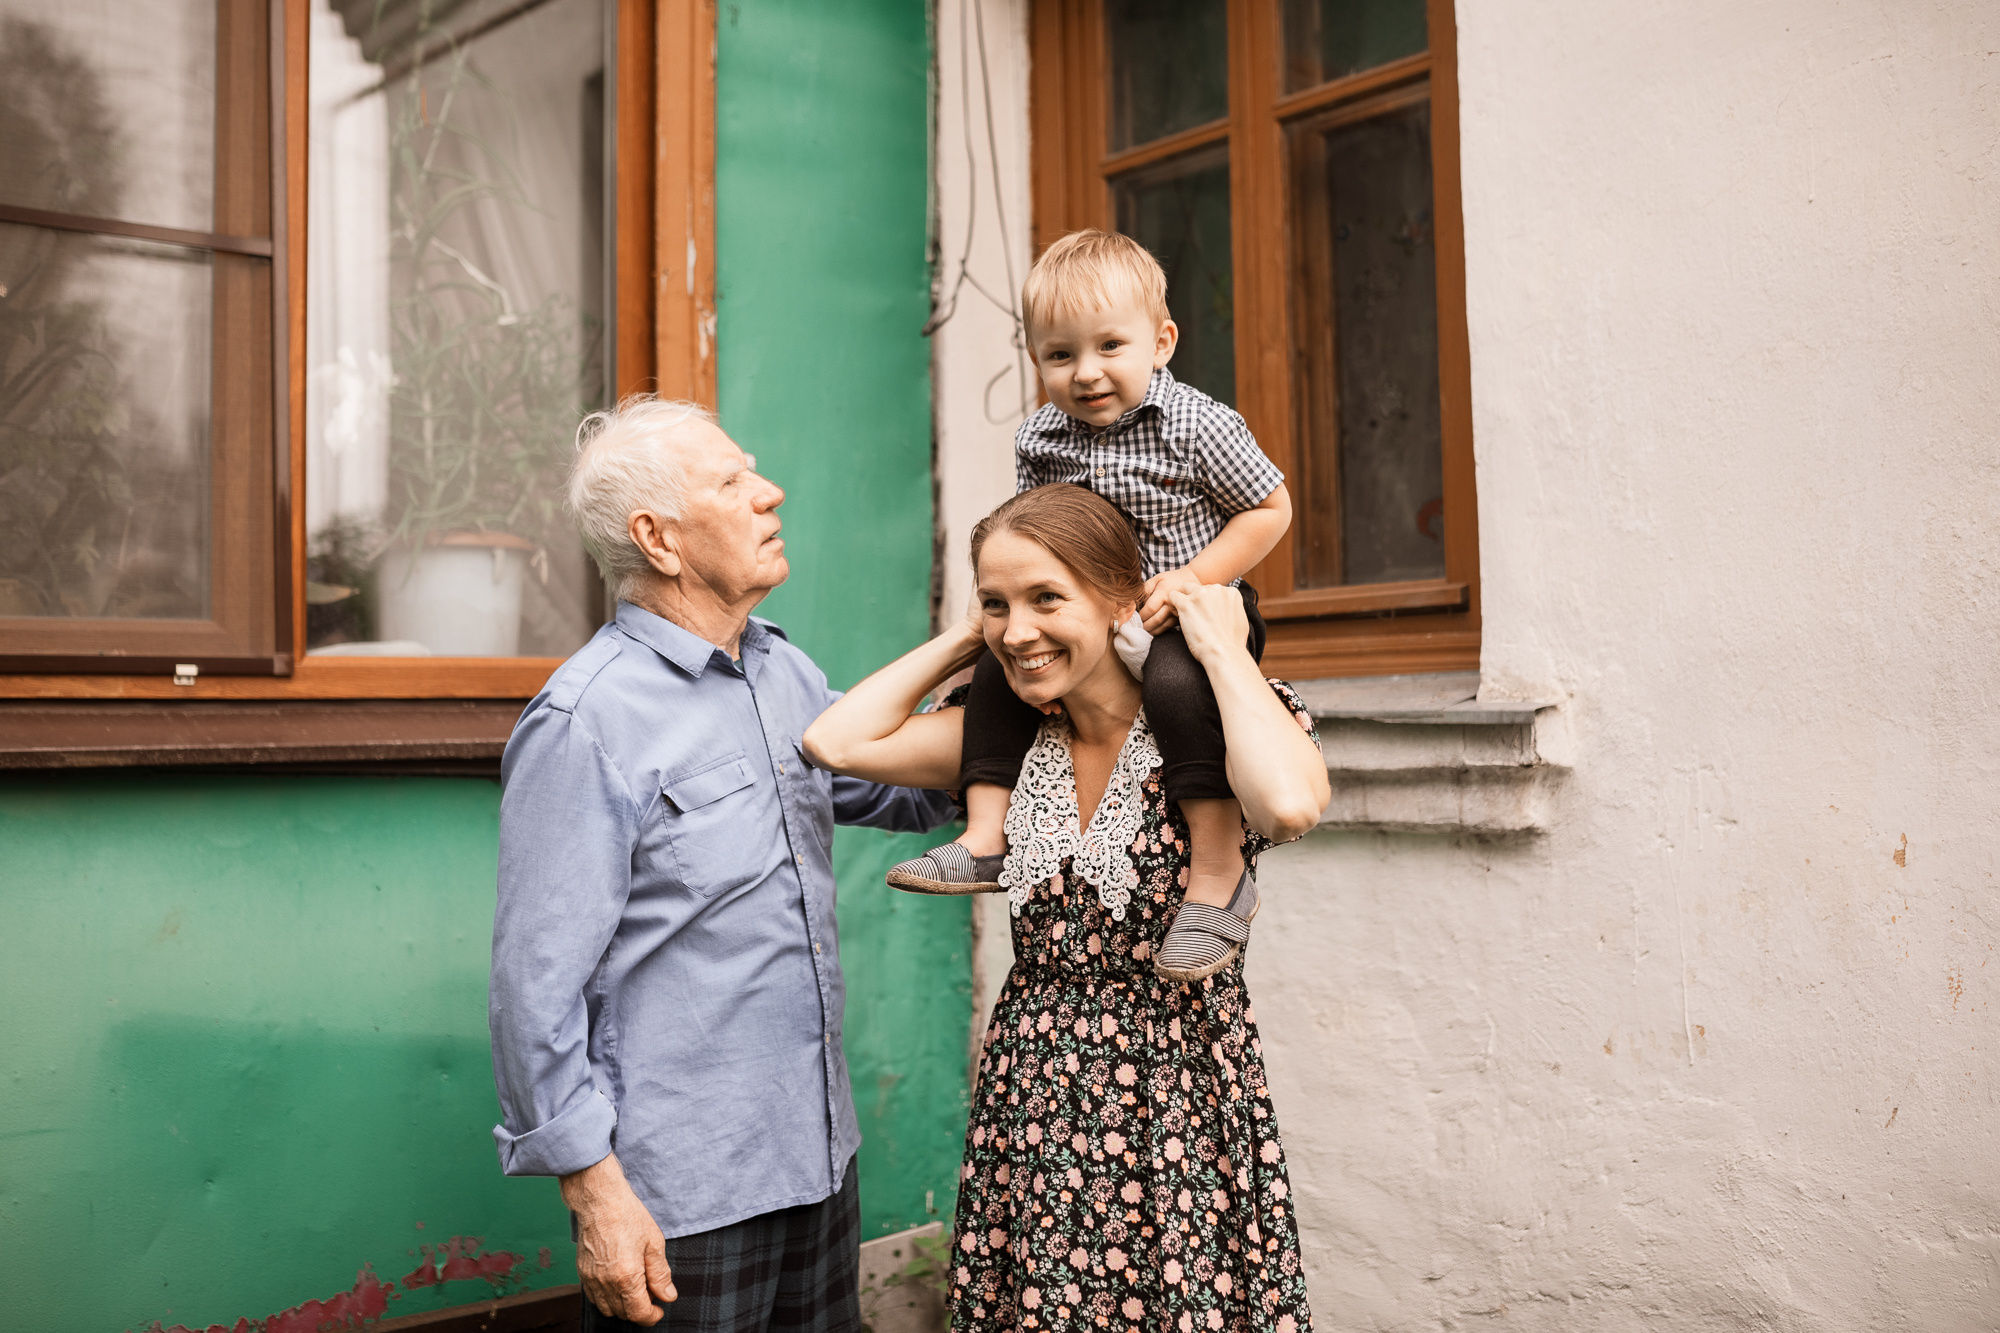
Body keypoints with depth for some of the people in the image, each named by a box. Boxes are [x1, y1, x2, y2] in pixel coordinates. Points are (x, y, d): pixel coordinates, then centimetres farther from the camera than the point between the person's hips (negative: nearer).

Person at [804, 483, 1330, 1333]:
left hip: (1179, 1099, -4)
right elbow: (836, 741, -2)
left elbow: (1289, 803, -33)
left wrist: (1223, 647, -19)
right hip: (1029, 1099, 5)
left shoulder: (1207, 728, -9)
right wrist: (964, 640, 2)